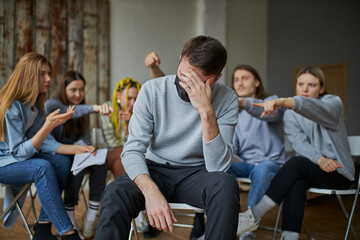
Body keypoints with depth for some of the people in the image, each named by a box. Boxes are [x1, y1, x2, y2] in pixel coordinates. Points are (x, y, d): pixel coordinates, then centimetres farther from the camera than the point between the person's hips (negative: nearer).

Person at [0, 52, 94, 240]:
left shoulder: (35, 105, 2)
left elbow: (42, 142, -1)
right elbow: (19, 152, -25)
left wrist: (75, 149, -14)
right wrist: (48, 126, -36)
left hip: (20, 158, 8)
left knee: (62, 162, -13)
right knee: (42, 167, -31)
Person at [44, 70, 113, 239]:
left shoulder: (84, 113, 12)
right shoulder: (52, 104, -7)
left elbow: (86, 140, 10)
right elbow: (67, 111, -31)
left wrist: (83, 147, -16)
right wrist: (94, 108, -50)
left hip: (77, 155, 5)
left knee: (101, 162, -26)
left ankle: (91, 216, -22)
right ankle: (69, 217, -23)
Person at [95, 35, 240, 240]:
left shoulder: (227, 99, -12)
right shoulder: (152, 90, -10)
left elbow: (218, 167, -20)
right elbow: (133, 151, -13)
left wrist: (207, 112, -32)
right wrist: (151, 191, -32)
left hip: (195, 173, 1)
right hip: (154, 170, 0)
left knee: (226, 184, -32)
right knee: (115, 193, -31)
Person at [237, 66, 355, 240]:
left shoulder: (333, 102, -5)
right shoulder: (290, 115, 7)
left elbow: (317, 109, -31)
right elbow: (299, 143, -10)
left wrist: (284, 101, -51)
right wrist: (319, 159, -32)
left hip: (338, 172, -3)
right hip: (308, 170, 3)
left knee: (297, 163, -32)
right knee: (296, 183, -34)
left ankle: (253, 216, -35)